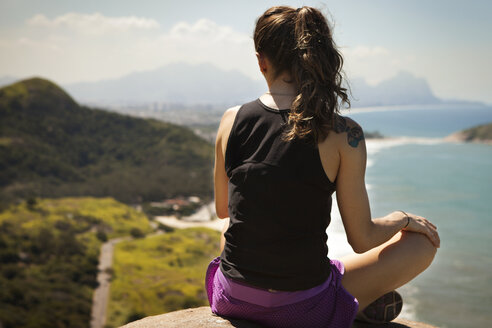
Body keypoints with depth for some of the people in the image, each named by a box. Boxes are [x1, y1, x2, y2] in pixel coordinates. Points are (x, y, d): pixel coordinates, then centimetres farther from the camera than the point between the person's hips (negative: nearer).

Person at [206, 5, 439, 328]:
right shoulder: (344, 134, -16)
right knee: (423, 242, 17)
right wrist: (400, 219, 11)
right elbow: (362, 240, -11)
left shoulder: (232, 120, -6)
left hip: (232, 300, 4)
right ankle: (371, 300, 43)